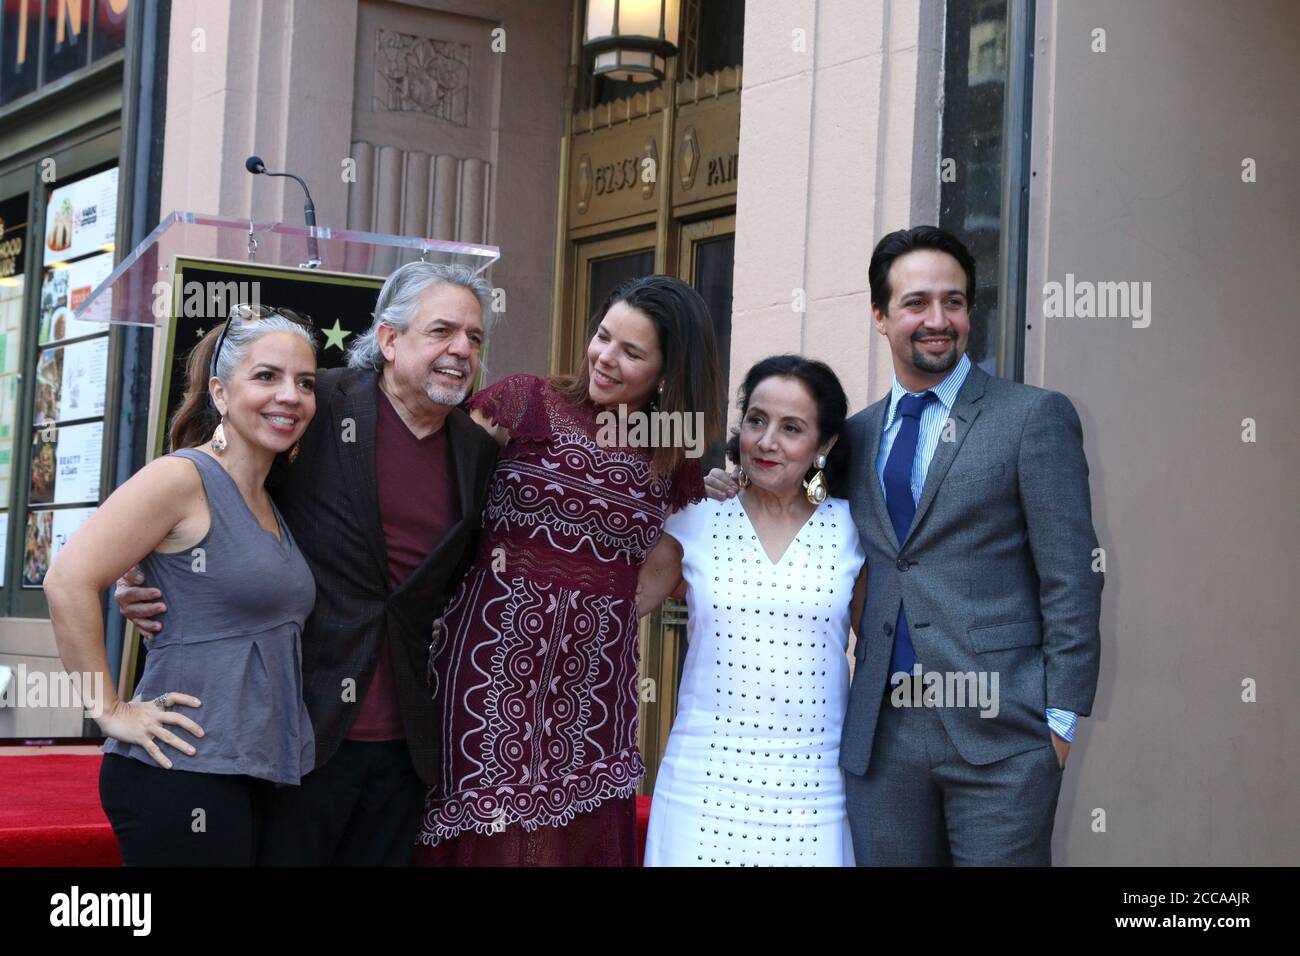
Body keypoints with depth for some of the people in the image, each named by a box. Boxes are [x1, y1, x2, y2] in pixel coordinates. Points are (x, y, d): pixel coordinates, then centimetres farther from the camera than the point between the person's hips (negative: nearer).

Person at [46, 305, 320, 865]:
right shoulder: (182, 478, -11)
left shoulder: (269, 504, 14)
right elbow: (69, 581, -19)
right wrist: (109, 709, -15)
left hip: (256, 773, 8)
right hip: (183, 775, -8)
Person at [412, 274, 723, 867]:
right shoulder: (527, 403, -1)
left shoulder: (675, 463, 9)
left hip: (593, 681, 3)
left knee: (583, 839, 4)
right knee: (486, 836, 1)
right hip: (494, 664, -3)